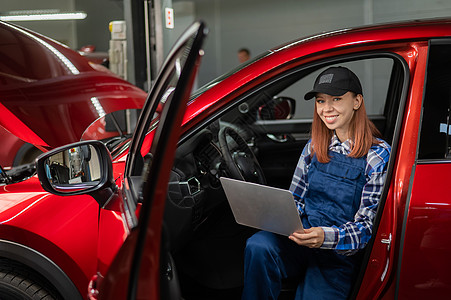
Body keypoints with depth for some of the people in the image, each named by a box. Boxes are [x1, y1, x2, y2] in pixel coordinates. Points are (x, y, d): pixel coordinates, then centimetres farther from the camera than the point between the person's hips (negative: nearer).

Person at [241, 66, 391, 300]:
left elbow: (367, 225, -9)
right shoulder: (314, 148, 10)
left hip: (339, 256, -3)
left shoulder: (379, 156, -6)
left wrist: (326, 237, -27)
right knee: (258, 246, -28)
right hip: (302, 239, 3)